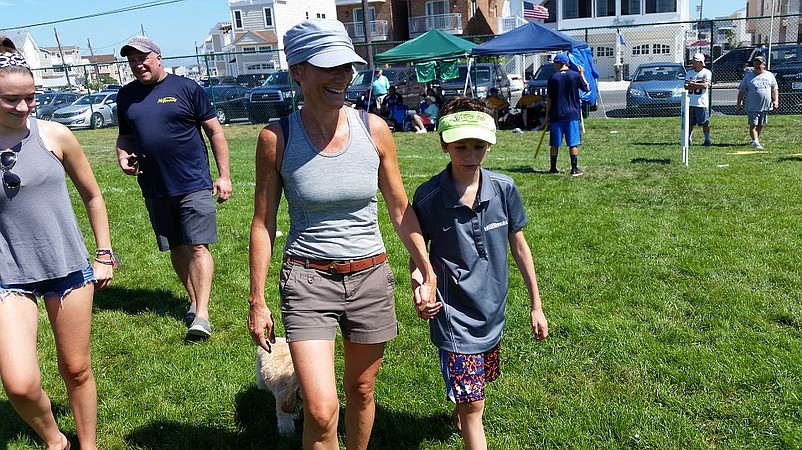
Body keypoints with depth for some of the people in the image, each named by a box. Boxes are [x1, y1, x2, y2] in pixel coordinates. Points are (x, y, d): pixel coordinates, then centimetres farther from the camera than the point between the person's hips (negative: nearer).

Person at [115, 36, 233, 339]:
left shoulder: (186, 88, -3)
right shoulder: (127, 96, 11)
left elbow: (215, 132, -1)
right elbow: (126, 136, 22)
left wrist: (224, 175, -5)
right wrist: (123, 156, -1)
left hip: (194, 184, -5)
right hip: (155, 189, 5)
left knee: (198, 246, -8)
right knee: (176, 248, 12)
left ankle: (201, 316, -8)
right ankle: (194, 302, 26)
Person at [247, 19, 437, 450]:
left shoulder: (373, 128, -5)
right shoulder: (276, 137, -9)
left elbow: (400, 208, 5)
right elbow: (263, 223, -2)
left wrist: (428, 272, 5)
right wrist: (256, 301, 0)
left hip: (371, 277, 3)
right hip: (307, 281, -2)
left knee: (360, 390, 18)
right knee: (321, 410, -10)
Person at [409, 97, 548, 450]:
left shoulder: (504, 189, -9)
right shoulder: (428, 197, -16)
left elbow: (518, 246, 3)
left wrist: (535, 305, 7)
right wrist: (419, 292, -22)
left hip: (492, 310, 4)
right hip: (452, 314, -4)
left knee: (477, 388, 25)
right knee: (472, 405, -3)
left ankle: (459, 415, 56)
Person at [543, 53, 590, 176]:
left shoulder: (553, 77, -2)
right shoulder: (575, 75, -2)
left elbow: (549, 99, -1)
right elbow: (587, 88, 9)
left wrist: (547, 115, 6)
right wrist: (582, 74, 17)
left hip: (556, 115, 0)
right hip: (572, 115, 0)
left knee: (555, 144, 8)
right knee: (573, 143, 3)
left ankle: (553, 168, 12)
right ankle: (574, 168, 1)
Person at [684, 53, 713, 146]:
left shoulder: (707, 73, -2)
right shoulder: (689, 73, 11)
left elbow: (705, 85, -16)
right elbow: (686, 87, 0)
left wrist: (692, 84, -9)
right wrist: (699, 85, -11)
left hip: (702, 103, -4)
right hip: (690, 103, 4)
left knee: (705, 123, 0)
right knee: (689, 123, 8)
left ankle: (707, 140, 7)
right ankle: (688, 139, 16)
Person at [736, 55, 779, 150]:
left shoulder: (769, 75, 9)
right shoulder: (748, 76, 1)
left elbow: (774, 89, 13)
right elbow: (741, 91, 2)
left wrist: (776, 100, -1)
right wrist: (738, 104, -2)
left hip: (765, 106, 3)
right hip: (752, 107, -3)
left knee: (760, 125, 12)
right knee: (753, 125, -9)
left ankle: (755, 140, 26)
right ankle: (755, 142, -12)